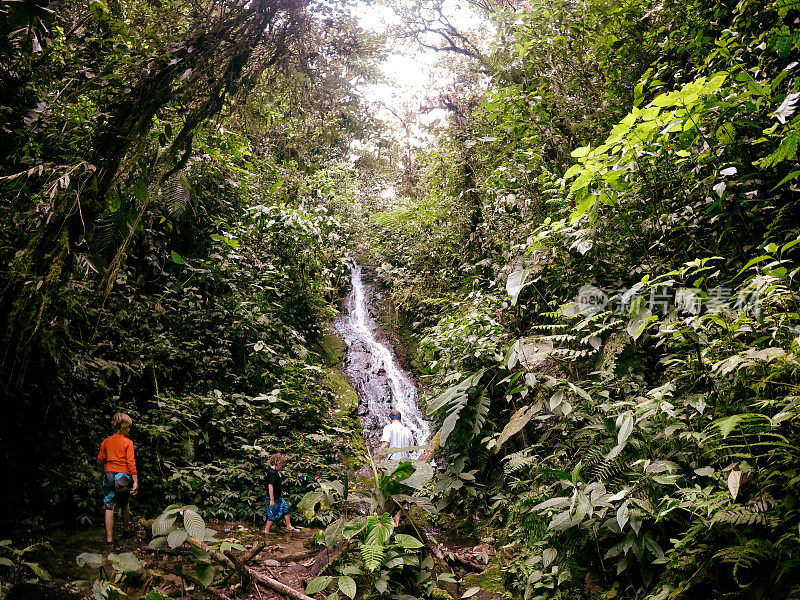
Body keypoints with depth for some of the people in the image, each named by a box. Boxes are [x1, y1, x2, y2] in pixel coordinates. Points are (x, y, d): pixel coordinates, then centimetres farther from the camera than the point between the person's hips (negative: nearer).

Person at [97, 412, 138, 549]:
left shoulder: (105, 442, 6)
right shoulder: (127, 442, -4)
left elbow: (100, 461, 9)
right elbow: (131, 462, -10)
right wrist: (135, 481, -10)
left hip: (109, 476, 2)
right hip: (124, 476, -2)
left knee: (109, 508, 1)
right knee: (124, 504, 21)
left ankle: (109, 539, -3)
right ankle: (125, 530, 35)